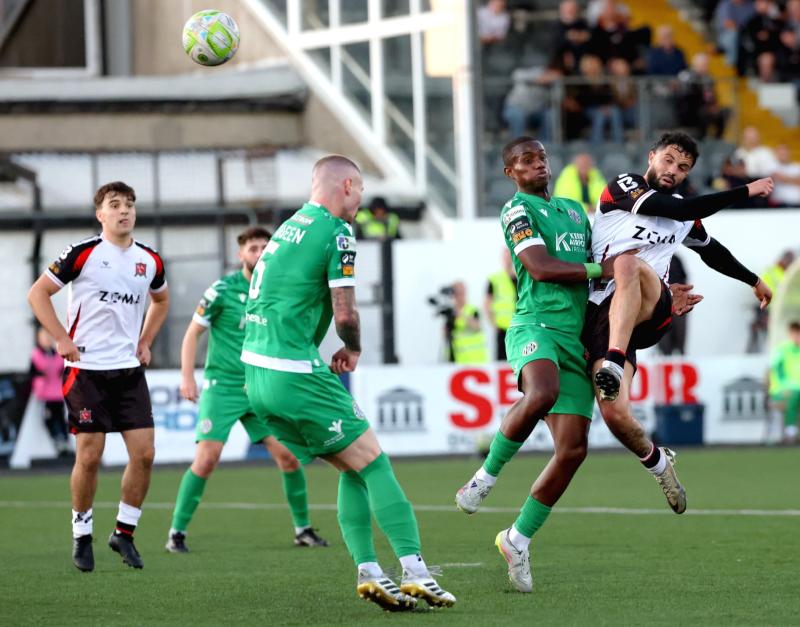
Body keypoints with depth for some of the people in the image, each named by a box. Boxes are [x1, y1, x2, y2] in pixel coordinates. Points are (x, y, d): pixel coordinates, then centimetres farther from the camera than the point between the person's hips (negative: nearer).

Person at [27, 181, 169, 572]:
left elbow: (160, 300, 28)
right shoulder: (83, 253, -8)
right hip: (86, 369, -4)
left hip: (129, 370, 4)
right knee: (89, 456, -5)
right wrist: (62, 339, -10)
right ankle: (82, 536, 12)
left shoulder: (149, 260, 7)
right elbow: (37, 294, -4)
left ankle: (124, 532, 11)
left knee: (144, 453, -4)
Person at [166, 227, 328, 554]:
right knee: (207, 458, -12)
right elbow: (193, 333, -2)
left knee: (288, 454, -4)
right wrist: (187, 377, -10)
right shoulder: (223, 290, -8)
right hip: (222, 387, -4)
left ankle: (303, 529, 12)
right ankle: (177, 532, -1)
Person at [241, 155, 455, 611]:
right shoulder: (337, 233, -9)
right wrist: (354, 350, 9)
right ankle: (416, 572, -9)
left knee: (353, 468, 14)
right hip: (295, 375, -9)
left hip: (256, 375, 9)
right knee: (375, 466, -4)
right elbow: (345, 314, -13)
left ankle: (369, 571, 7)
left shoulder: (290, 226, 17)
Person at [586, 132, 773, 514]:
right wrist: (745, 192, -6)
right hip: (603, 314, -3)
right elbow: (676, 209, -9)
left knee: (629, 263, -34)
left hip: (650, 313, 3)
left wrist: (753, 280, 59)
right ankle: (655, 461, 11)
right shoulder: (622, 188, 5)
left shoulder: (686, 218, 23)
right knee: (616, 416, -20)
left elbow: (711, 250, 45)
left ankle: (613, 363, -46)